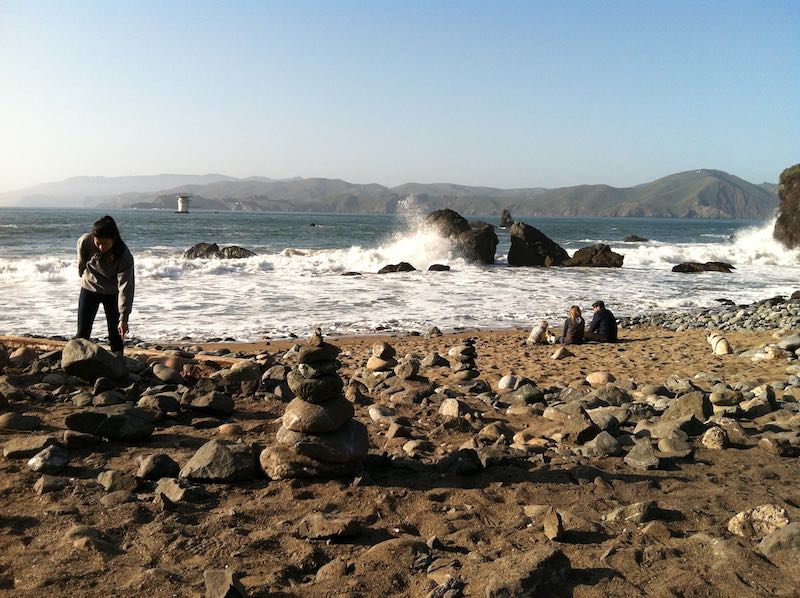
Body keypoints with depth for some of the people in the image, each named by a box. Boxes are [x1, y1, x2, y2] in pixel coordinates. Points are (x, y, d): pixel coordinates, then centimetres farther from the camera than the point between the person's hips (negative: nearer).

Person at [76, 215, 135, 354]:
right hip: (89, 288, 2)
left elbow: (125, 287, -34)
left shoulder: (124, 255, -31)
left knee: (115, 333, -2)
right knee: (83, 331, 2)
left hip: (112, 292, -2)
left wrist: (123, 318, -38)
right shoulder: (85, 242, -25)